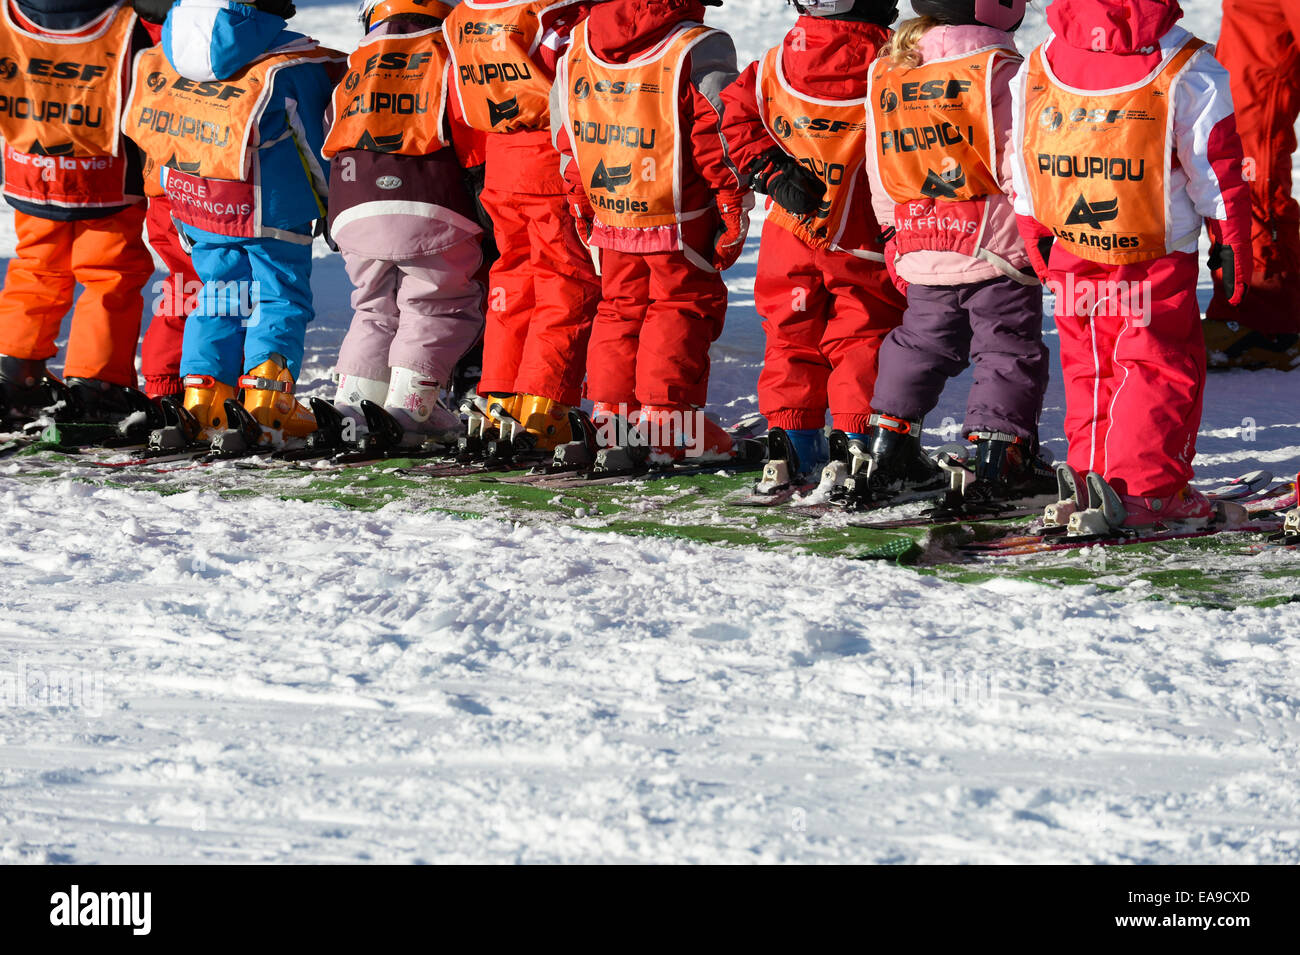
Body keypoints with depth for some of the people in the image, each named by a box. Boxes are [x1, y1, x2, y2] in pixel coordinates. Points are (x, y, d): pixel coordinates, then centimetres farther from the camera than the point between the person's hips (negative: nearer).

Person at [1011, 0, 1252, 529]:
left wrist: (1036, 238, 20)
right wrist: (1231, 242, 5)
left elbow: (1021, 169, 10)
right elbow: (1215, 164, -4)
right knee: (1159, 364, 3)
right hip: (1159, 254, -4)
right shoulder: (1186, 69, -9)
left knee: (1089, 365, 16)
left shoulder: (1036, 69, 3)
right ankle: (1147, 487, -3)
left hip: (1069, 251, 4)